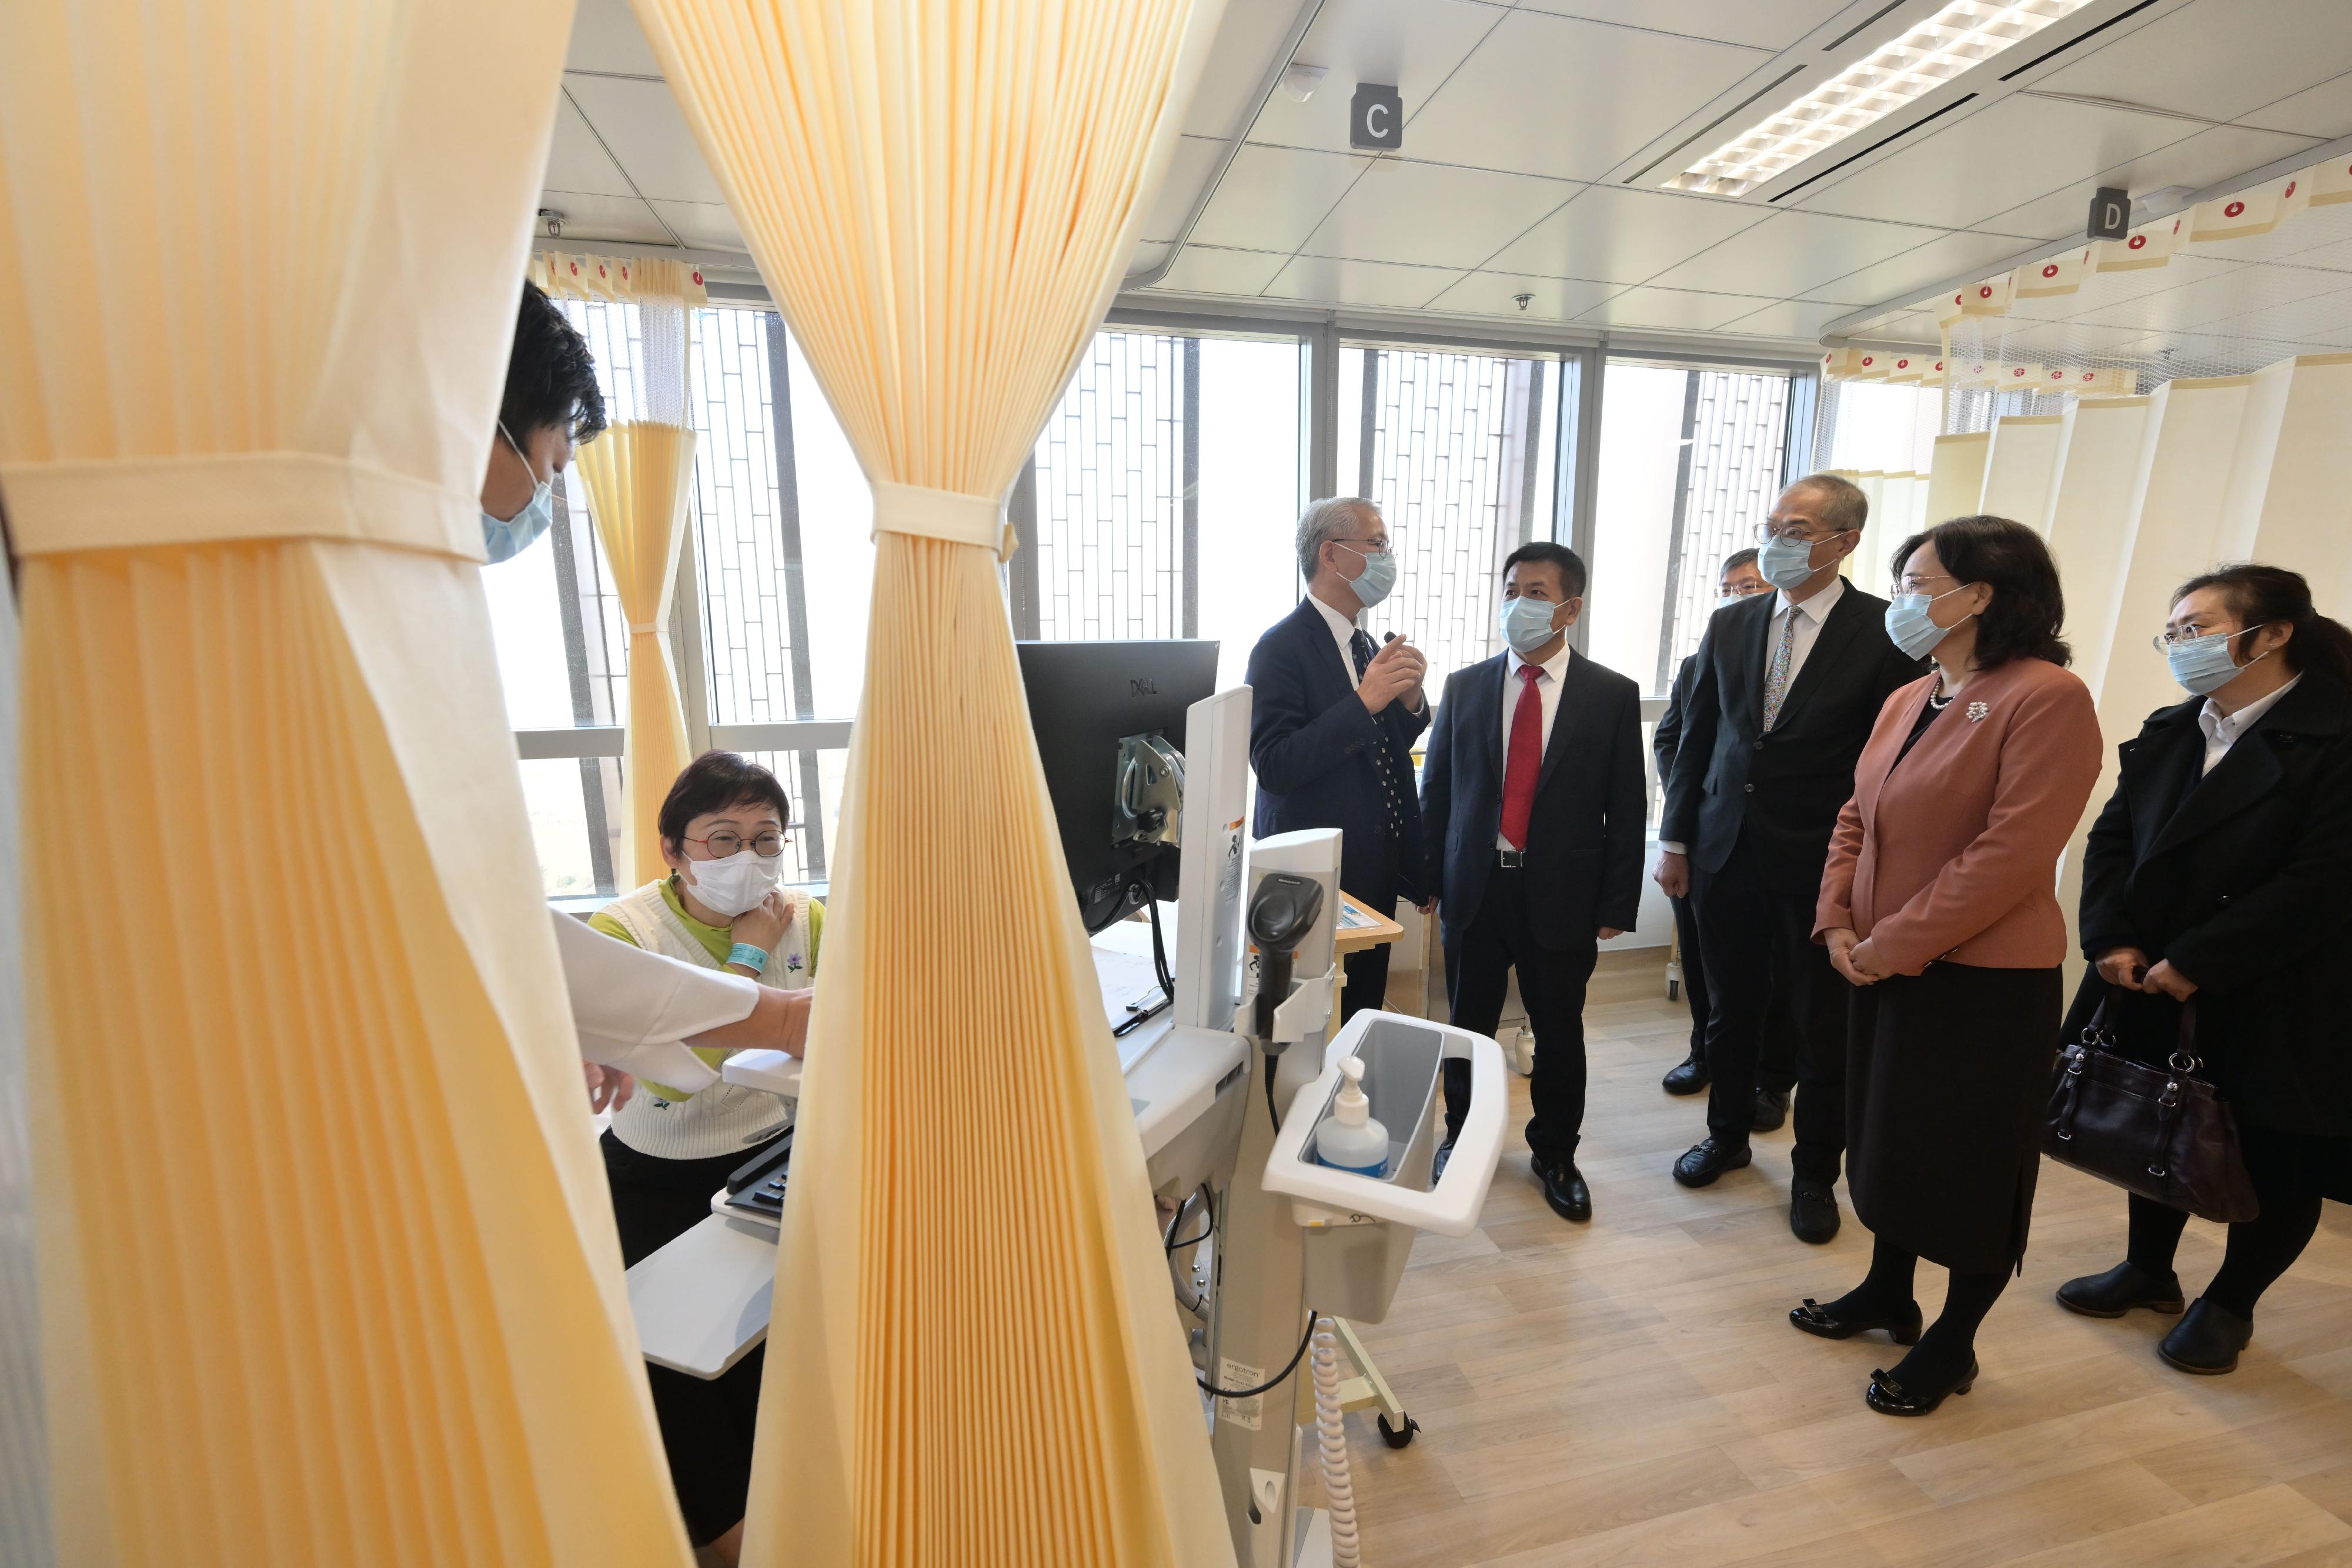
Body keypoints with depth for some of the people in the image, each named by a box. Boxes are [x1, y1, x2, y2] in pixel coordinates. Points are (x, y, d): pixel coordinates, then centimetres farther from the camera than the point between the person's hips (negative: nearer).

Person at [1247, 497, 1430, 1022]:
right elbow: (1272, 766, -22)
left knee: (1363, 1014, 18)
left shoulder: (1368, 645, 11)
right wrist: (1364, 701, -27)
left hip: (1376, 870, 8)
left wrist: (1409, 701, -4)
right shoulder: (1282, 647, -14)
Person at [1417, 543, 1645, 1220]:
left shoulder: (1612, 695, -2)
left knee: (1560, 1034, 13)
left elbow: (1627, 807, 0)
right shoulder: (1464, 687, 3)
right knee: (1468, 1027, 14)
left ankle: (1555, 1154, 36)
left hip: (1562, 896, -1)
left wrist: (1617, 903, -3)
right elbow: (1436, 789, 5)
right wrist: (1430, 877, 2)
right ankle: (1461, 1141, 36)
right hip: (1475, 888, 1)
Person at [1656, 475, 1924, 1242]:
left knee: (1823, 1028, 11)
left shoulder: (1885, 632, -7)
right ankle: (1728, 1135, 38)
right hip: (1726, 854, 3)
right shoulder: (1730, 625, 4)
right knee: (1731, 1010, 17)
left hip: (1822, 865, -3)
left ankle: (1815, 1173, 32)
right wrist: (1676, 840, 6)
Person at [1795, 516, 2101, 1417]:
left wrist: (1894, 944, -19)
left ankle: (1951, 1347, 31)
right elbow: (1856, 819, 10)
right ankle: (1888, 1296, 41)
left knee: (1969, 1164, 10)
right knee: (1888, 1138, 20)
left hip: (1982, 980, -7)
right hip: (1886, 967, 7)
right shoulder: (1908, 700, 8)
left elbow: (2012, 855, -22)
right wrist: (1838, 921, -2)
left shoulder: (2046, 698, -16)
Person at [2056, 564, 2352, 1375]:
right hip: (2154, 989, 5)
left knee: (2273, 1162, 12)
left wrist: (2197, 962, -20)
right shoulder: (2167, 734, 5)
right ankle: (2149, 1270, 38)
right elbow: (2112, 838, 4)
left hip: (2274, 1007, -5)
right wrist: (2112, 939, -8)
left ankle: (2230, 1305, 33)